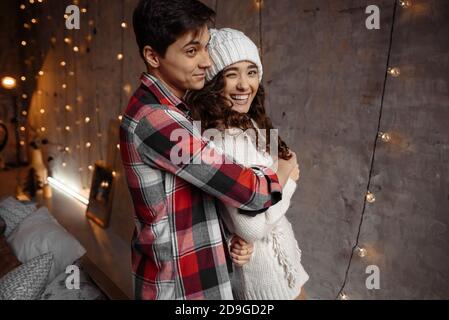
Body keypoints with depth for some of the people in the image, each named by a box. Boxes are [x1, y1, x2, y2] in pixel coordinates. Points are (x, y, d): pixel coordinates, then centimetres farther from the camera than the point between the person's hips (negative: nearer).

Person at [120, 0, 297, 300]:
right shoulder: (154, 120, -27)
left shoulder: (168, 108, 4)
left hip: (191, 269, 8)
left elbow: (212, 183, 5)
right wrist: (287, 165, -7)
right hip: (179, 283, -8)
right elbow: (250, 193, -27)